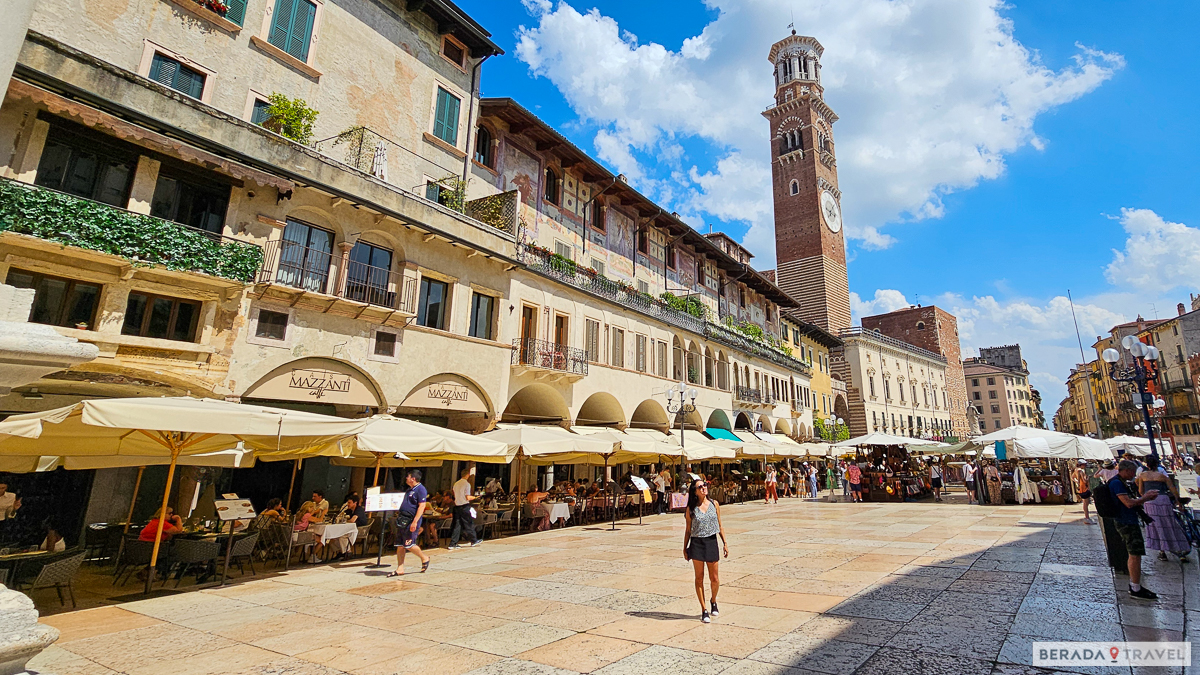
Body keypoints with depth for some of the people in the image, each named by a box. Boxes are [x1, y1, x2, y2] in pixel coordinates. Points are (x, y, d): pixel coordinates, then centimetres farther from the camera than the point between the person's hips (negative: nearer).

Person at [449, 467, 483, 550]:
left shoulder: (456, 484, 9)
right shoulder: (466, 484, -13)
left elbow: (455, 496, 16)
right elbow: (468, 497, -16)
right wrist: (475, 497, 0)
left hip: (457, 506, 7)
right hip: (465, 507, -7)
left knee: (456, 525, 8)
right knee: (469, 524, 7)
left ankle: (453, 544, 8)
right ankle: (474, 541, 19)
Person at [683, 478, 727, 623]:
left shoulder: (714, 504, 1)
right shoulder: (691, 509, -4)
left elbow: (720, 526, 8)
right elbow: (688, 530, 3)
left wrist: (725, 543, 6)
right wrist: (685, 548, 3)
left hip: (711, 542, 2)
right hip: (696, 544, -1)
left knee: (714, 578, 8)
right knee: (699, 578, 5)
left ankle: (713, 601, 37)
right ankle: (704, 610, 19)